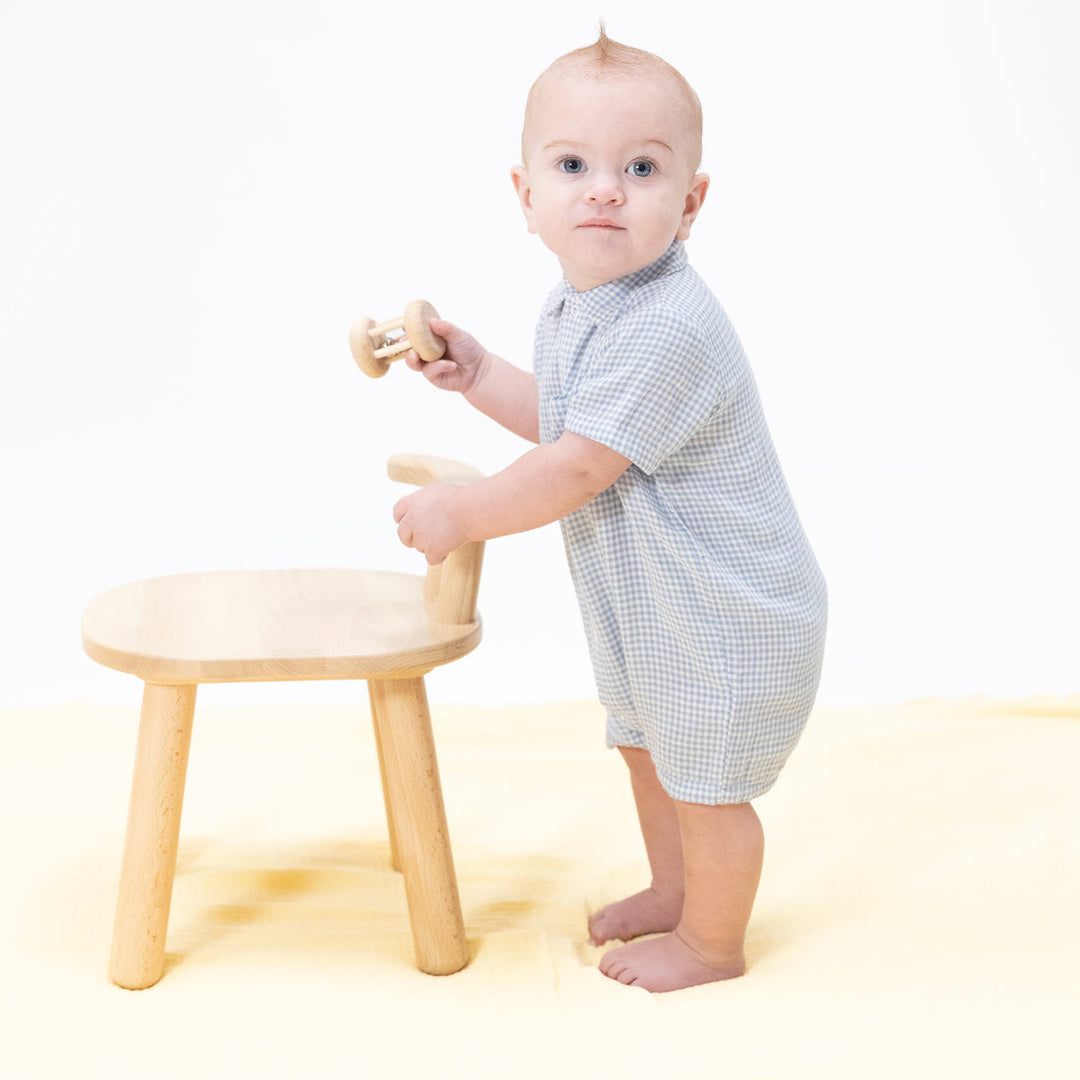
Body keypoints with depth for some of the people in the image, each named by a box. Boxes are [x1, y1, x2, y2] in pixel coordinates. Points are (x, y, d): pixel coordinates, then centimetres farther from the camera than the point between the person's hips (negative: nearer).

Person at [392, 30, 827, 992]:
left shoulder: (669, 330, -32)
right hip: (652, 605, 10)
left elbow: (577, 468, -29)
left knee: (705, 783, 8)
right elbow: (562, 420, 18)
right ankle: (674, 891, 49)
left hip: (726, 614, -10)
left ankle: (713, 943, 31)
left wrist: (460, 514, -17)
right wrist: (476, 375, 5)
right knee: (648, 749, 26)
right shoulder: (574, 310, 1)